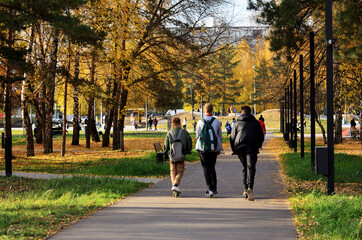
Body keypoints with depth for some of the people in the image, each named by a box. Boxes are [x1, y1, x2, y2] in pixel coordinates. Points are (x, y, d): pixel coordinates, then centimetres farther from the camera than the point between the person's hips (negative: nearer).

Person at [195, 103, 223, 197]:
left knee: (206, 169, 2)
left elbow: (197, 136, 3)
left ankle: (211, 189, -8)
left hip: (203, 148, -2)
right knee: (212, 168, 17)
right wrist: (219, 149, 16)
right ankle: (214, 188, 19)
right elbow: (220, 136, 6)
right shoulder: (217, 122, -1)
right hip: (214, 148, 2)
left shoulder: (200, 122, -6)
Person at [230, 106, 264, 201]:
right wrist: (257, 147, 24)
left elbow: (232, 137, 12)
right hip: (252, 148, -2)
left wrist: (234, 150, 18)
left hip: (240, 148, 2)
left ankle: (245, 189, 11)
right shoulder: (256, 123, 13)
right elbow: (261, 137, 13)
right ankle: (250, 188, -30)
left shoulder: (238, 123, 15)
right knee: (251, 168, -10)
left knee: (245, 168, 16)